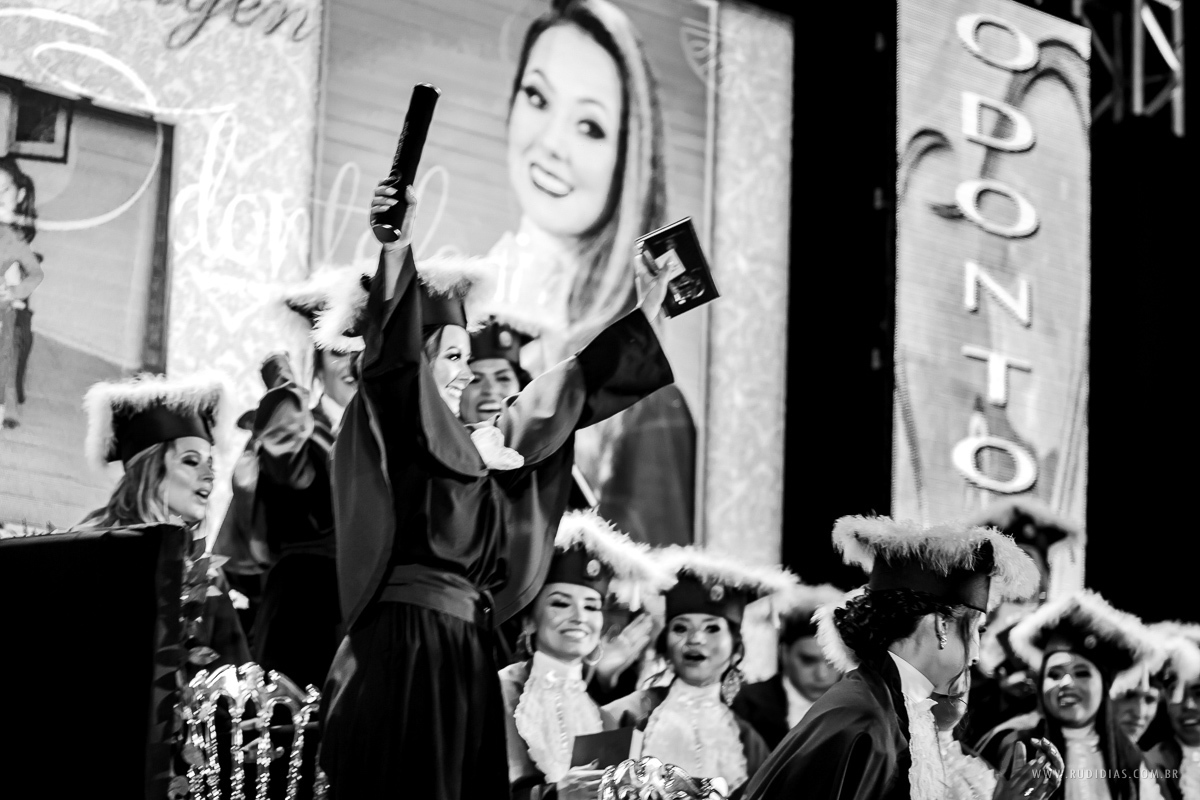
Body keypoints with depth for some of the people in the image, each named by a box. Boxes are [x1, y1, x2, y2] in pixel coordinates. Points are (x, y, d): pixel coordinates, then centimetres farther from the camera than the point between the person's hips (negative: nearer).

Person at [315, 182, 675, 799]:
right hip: (404, 645, -8)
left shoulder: (477, 443, 21)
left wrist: (645, 313, 34)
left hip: (464, 653, 8)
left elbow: (561, 395, 29)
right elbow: (390, 360, -21)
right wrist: (396, 249, -37)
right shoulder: (388, 430, -1)